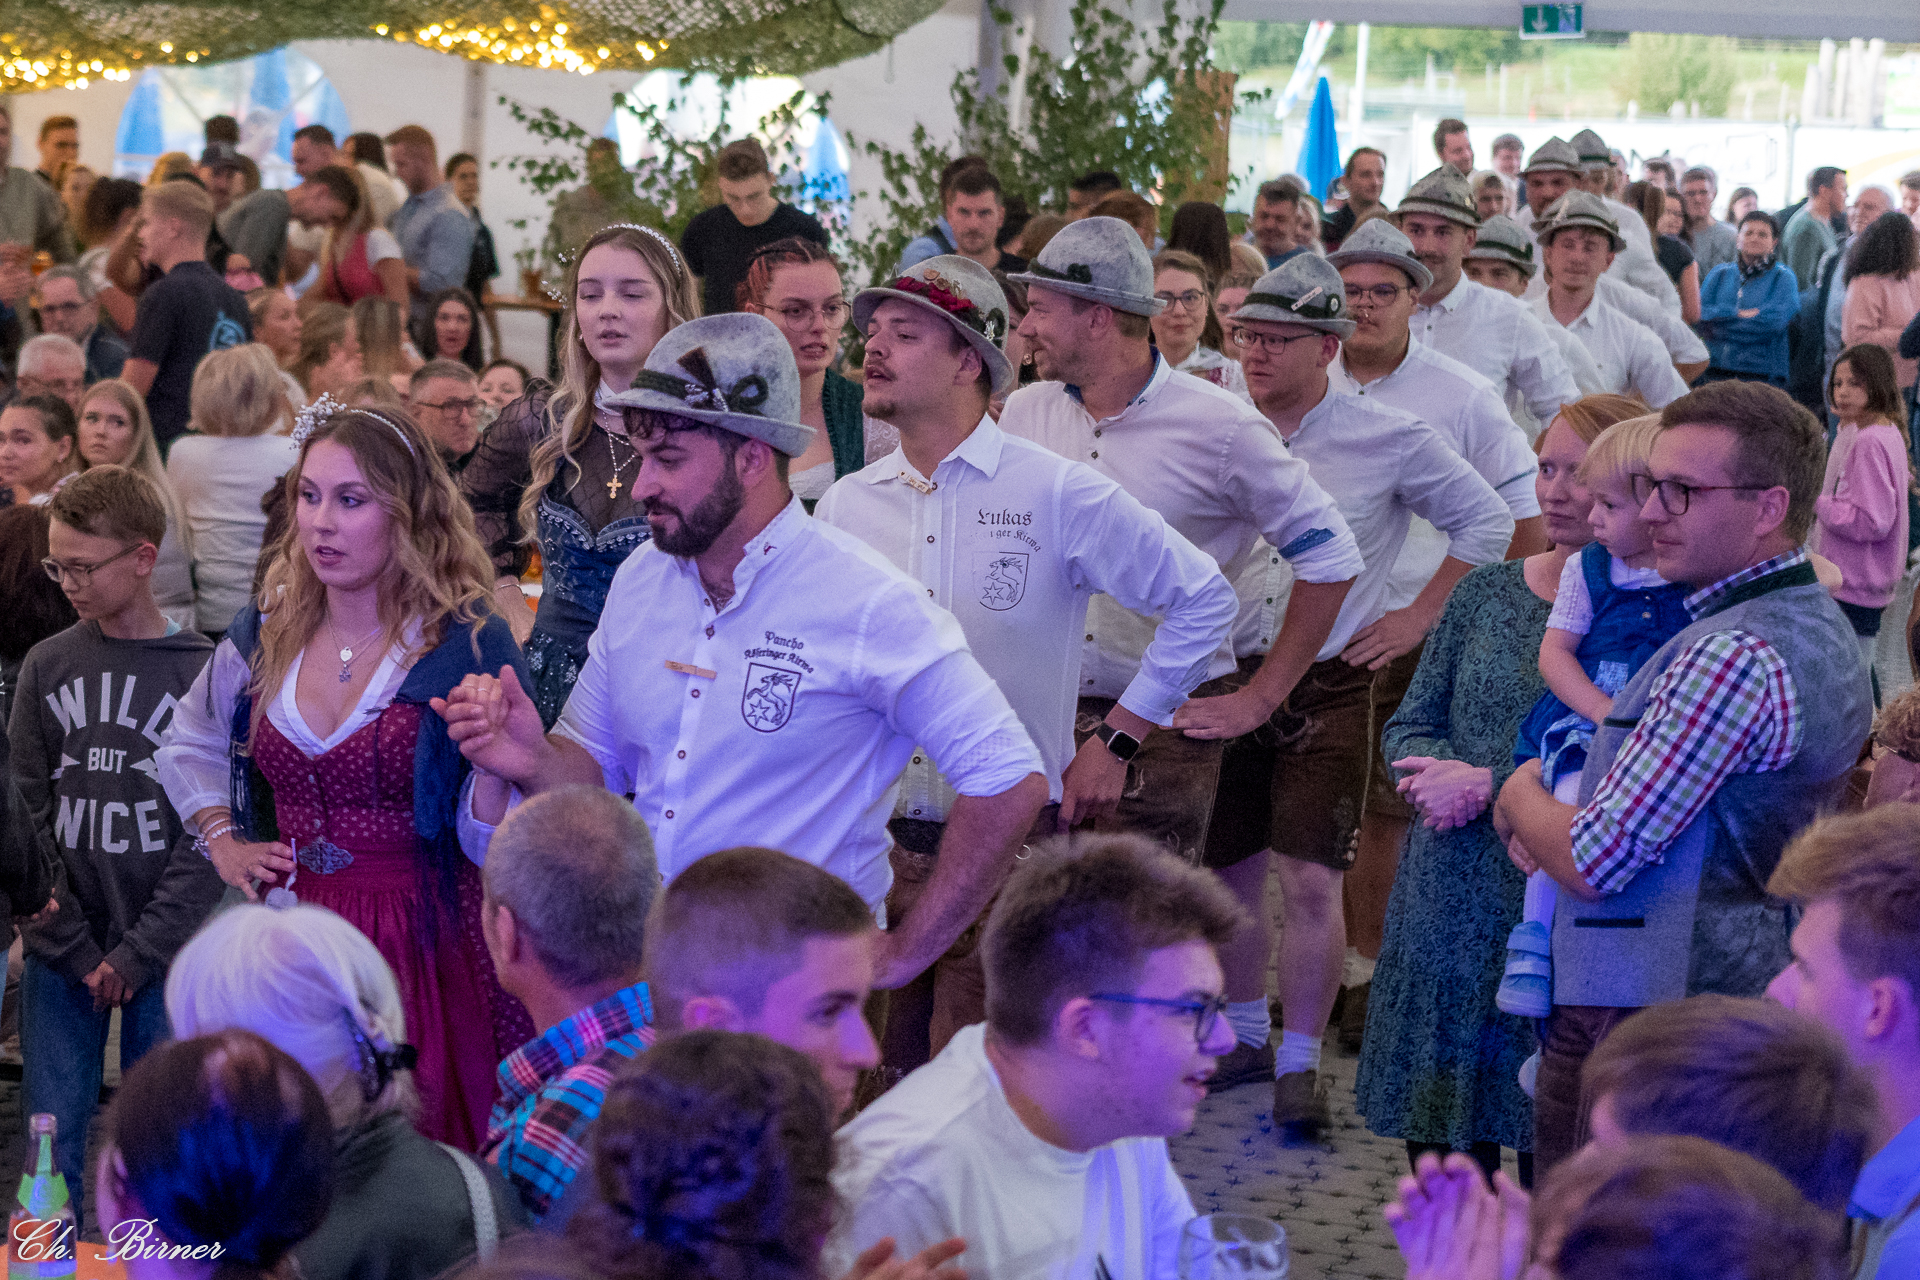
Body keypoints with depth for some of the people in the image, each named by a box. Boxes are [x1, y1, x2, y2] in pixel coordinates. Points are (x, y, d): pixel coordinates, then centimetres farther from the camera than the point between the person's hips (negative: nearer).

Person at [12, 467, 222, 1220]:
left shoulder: (205, 672, -5)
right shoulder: (45, 669, 4)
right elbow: (28, 818, 2)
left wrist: (137, 954, -10)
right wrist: (77, 949, -5)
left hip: (166, 957, -2)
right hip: (62, 956, 2)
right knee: (53, 1141, 3)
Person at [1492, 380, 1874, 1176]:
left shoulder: (1734, 655, -21)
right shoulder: (1822, 630, 12)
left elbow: (1594, 862, -20)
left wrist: (1521, 799, 0)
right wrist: (1556, 822, 7)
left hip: (1638, 1019, -10)